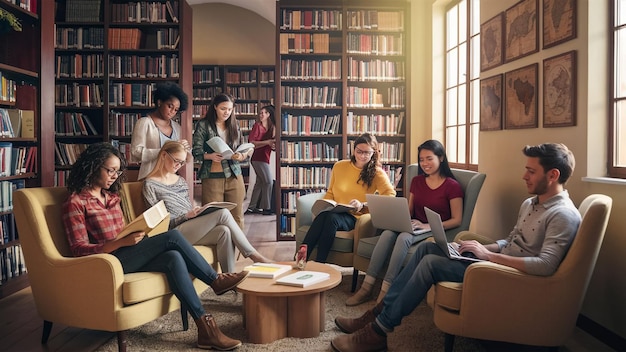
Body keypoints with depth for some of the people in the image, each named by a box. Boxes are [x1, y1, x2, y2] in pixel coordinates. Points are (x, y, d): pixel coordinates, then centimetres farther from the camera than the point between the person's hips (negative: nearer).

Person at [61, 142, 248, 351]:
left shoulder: (111, 196, 17)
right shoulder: (75, 203, -7)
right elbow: (80, 250, -13)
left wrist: (135, 236, -2)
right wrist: (122, 242, -26)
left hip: (127, 256, 7)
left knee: (173, 258, -25)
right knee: (172, 237, -24)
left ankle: (205, 328, -27)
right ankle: (215, 280, -12)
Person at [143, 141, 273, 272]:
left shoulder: (181, 181, 19)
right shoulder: (150, 185, -2)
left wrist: (197, 212, -2)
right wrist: (187, 216, -19)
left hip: (191, 226, 7)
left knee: (224, 232, -26)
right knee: (223, 213, -22)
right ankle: (254, 256, -12)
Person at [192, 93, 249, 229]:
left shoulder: (234, 126, 12)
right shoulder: (203, 125, 0)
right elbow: (196, 152, -2)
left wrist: (241, 156, -8)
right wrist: (210, 156, -22)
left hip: (234, 176, 3)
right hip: (212, 177, -3)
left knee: (237, 217, 3)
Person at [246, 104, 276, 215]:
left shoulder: (272, 127, 10)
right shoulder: (257, 125, -8)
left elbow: (272, 145, 12)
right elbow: (251, 143, -16)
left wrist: (273, 145, -11)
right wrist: (267, 142, -23)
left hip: (264, 158, 7)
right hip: (258, 158, -7)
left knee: (260, 182, 10)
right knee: (268, 181, -9)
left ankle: (252, 206, 18)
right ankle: (266, 208, -2)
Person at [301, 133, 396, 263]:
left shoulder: (377, 173, 6)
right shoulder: (339, 166, 15)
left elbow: (390, 195, -10)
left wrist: (362, 205, -21)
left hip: (355, 218, -2)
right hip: (335, 212, 2)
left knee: (331, 218, -37)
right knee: (322, 215, -37)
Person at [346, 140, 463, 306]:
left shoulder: (452, 186, -3)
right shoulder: (416, 181, 15)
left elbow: (457, 220, -5)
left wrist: (427, 226, -17)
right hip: (414, 226, 5)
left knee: (403, 237, -36)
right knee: (387, 232, -29)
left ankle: (385, 292, -36)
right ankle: (366, 287, -32)